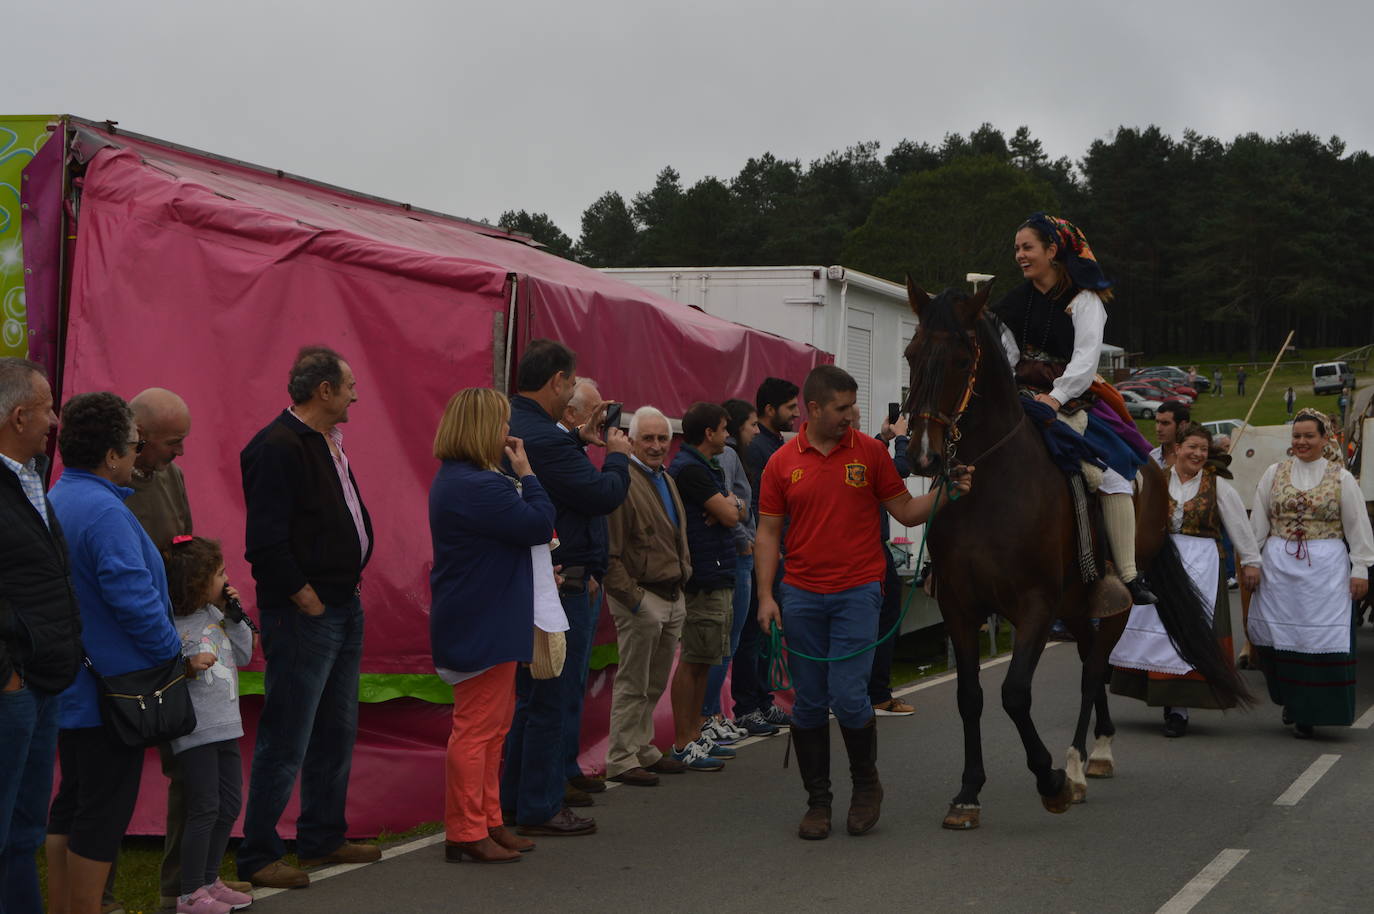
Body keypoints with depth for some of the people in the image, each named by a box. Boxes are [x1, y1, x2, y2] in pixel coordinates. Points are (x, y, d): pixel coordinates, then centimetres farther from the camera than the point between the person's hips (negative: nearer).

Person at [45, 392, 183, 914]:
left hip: (67, 687, 10)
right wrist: (174, 653, -11)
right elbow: (133, 598, -25)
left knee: (71, 805, 17)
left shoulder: (55, 501, 11)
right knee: (103, 813, -1)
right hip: (109, 689, -10)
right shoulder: (103, 511, -21)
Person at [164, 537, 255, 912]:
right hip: (194, 730, -9)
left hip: (224, 726, 9)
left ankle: (209, 881, 27)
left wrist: (235, 616, 5)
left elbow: (244, 654, 14)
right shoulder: (171, 625, -15)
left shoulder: (216, 615, 10)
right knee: (204, 808, -5)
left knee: (230, 805, 13)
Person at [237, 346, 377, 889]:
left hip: (343, 609, 10)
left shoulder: (327, 443, 13)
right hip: (303, 616, -10)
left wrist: (348, 588, 11)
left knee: (336, 732, 17)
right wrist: (306, 599, -16)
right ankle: (258, 856, 5)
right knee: (285, 741, -4)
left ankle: (323, 838, 29)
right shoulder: (278, 448, -17)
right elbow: (265, 543, -23)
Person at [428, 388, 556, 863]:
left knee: (493, 725, 17)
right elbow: (538, 524, -20)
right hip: (482, 628, -12)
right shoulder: (476, 486, -22)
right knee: (477, 728, -4)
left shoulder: (457, 480, 14)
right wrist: (526, 473, -9)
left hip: (483, 623, 12)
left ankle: (488, 822, 25)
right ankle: (466, 833, 3)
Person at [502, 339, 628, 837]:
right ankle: (541, 809, 8)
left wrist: (580, 438, 18)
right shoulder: (544, 438, -24)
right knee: (554, 699, 0)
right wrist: (618, 456, -2)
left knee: (532, 697, 20)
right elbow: (604, 494, -20)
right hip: (560, 585, -10)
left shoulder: (508, 424, 7)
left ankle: (515, 797, 29)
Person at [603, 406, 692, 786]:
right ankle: (621, 759, 6)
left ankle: (644, 750, 27)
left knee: (654, 684, 16)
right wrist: (632, 597, -19)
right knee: (633, 684, -1)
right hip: (642, 600, -9)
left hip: (673, 598, 9)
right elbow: (608, 552, -19)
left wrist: (684, 575, 17)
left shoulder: (667, 480, 15)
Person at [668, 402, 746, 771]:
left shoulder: (708, 467, 19)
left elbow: (740, 512, 14)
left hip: (717, 577, 10)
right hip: (702, 578, -10)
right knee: (692, 661, -7)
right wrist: (731, 504, 4)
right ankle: (683, 744, -3)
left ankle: (695, 734, 20)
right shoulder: (690, 469, -14)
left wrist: (729, 506, -8)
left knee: (703, 660, 13)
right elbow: (729, 515, -18)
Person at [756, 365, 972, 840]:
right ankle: (817, 801, 18)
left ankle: (867, 784, 15)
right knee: (808, 703, 6)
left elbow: (906, 511, 7)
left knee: (848, 696, -9)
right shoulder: (782, 463, 3)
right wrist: (766, 596, -3)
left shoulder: (870, 452, 2)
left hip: (857, 592, -2)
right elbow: (768, 533, 5)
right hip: (801, 597, 2)